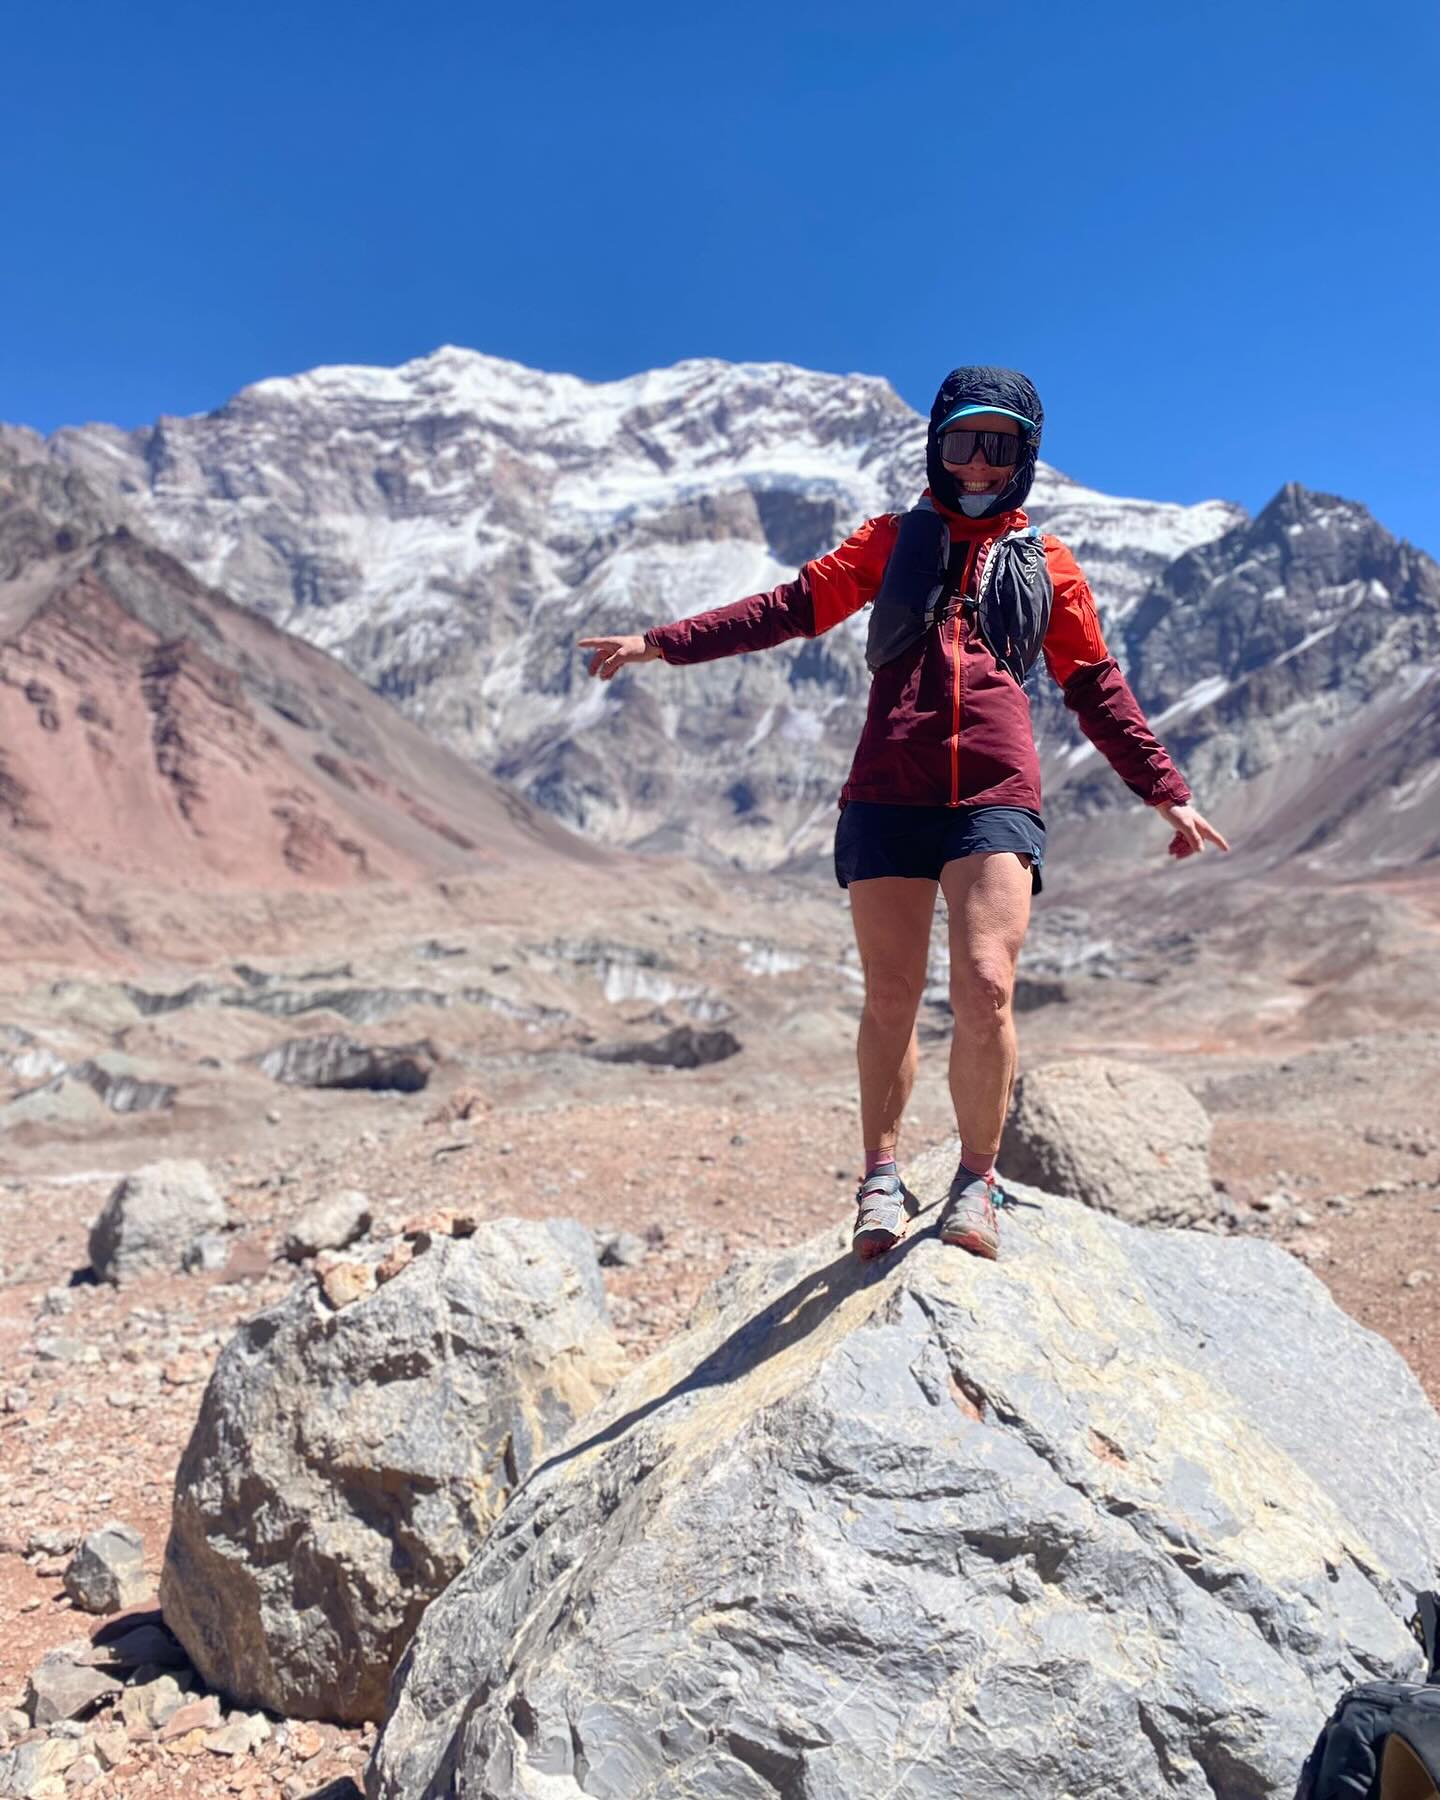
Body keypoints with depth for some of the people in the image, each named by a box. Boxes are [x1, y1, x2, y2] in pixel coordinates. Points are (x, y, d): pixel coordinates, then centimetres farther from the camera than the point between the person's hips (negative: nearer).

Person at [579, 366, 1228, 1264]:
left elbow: (1096, 686, 21)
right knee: (890, 999, 2)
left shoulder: (1046, 564, 18)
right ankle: (882, 1177, 18)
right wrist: (662, 642, 5)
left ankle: (978, 1180, 4)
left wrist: (1167, 791, 16)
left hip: (996, 796, -1)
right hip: (888, 794, 1)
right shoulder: (895, 539, 18)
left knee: (985, 987, -16)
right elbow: (793, 606, 12)